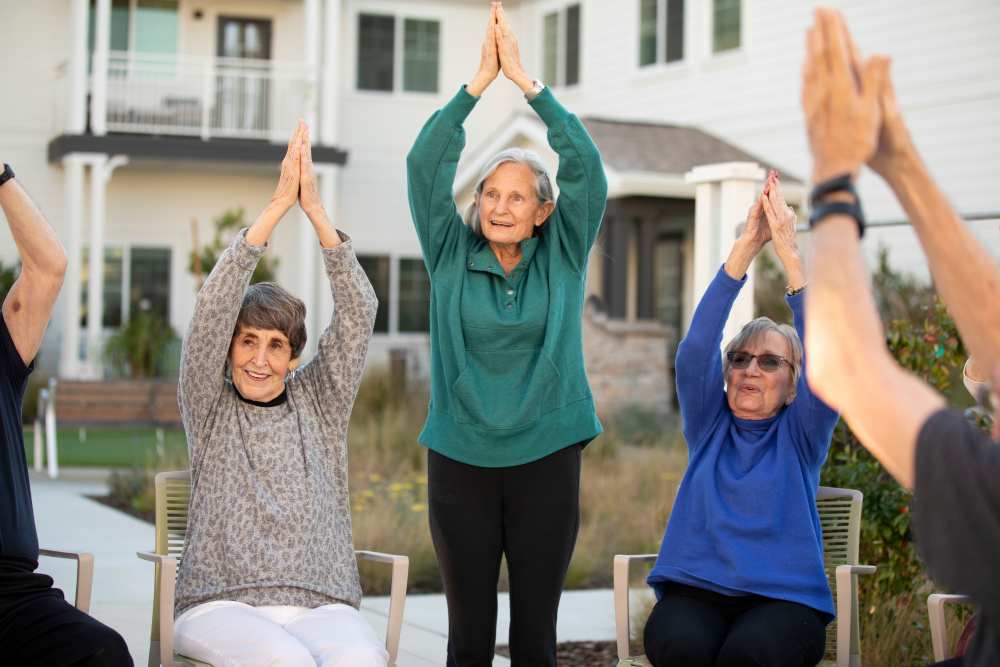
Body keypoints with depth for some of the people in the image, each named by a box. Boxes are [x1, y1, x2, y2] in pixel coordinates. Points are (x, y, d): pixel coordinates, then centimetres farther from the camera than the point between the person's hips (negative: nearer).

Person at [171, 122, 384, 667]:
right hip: (220, 606, -2)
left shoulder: (319, 402, 14)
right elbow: (213, 309, -5)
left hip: (320, 606, 2)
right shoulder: (208, 406, 9)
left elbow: (358, 311, 4)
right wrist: (277, 205, -11)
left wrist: (315, 209, -7)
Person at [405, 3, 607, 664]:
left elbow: (586, 165, -8)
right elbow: (427, 163, -8)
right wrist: (480, 80, -15)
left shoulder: (563, 259, 2)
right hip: (461, 460, 0)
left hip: (546, 459, 0)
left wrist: (525, 78, -13)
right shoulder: (452, 256, 2)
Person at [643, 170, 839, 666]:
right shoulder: (708, 426, 14)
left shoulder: (800, 436, 9)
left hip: (784, 598, -1)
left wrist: (789, 253, -15)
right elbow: (696, 348, -1)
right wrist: (745, 247, -10)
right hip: (694, 592, 1)